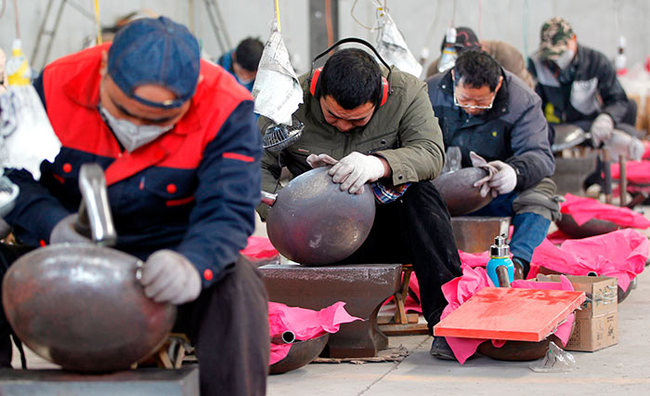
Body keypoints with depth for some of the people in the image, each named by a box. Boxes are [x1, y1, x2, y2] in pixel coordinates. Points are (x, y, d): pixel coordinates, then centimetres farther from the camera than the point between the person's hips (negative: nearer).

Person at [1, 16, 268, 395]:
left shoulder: (226, 112, -17)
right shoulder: (56, 85, -11)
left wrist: (193, 265, -49)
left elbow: (227, 212, -25)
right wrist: (54, 226, -30)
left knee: (237, 287, -32)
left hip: (170, 255, -2)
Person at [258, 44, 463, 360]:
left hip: (392, 222, 1)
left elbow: (431, 154, -21)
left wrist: (379, 164, -41)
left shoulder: (406, 93, -9)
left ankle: (447, 315, -35)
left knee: (420, 194, -32)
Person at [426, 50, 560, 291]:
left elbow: (539, 155, -21)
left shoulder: (522, 101, -13)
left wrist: (514, 172, -45)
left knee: (541, 190, -31)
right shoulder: (431, 93, -7)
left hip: (500, 198, -1)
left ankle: (518, 262, -43)